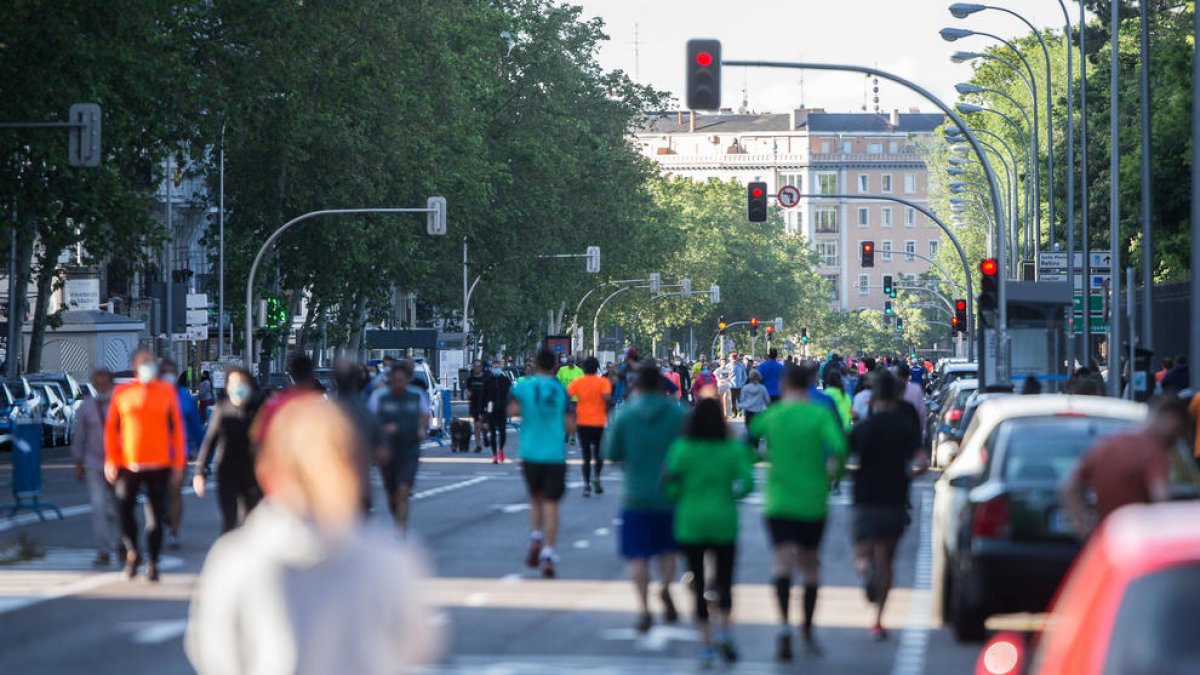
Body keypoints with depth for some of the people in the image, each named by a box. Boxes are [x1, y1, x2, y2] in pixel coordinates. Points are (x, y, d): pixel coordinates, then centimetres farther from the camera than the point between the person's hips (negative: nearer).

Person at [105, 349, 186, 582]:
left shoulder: (167, 392, 4)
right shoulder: (121, 392, 5)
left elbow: (177, 429, 5)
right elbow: (111, 428, 7)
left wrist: (178, 465, 1)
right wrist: (111, 461, 0)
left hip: (159, 466, 0)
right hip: (127, 465, 0)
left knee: (156, 516, 1)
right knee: (123, 511, 0)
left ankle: (153, 563, 11)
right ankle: (132, 553, 23)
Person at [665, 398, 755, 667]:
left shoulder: (681, 449, -5)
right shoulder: (733, 449, -5)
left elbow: (670, 485, -7)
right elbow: (747, 481, -12)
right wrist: (732, 495, 6)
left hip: (690, 522, 0)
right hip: (723, 521, 0)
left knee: (698, 585, 8)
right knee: (724, 581, 11)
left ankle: (706, 643, 6)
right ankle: (723, 630, -11)